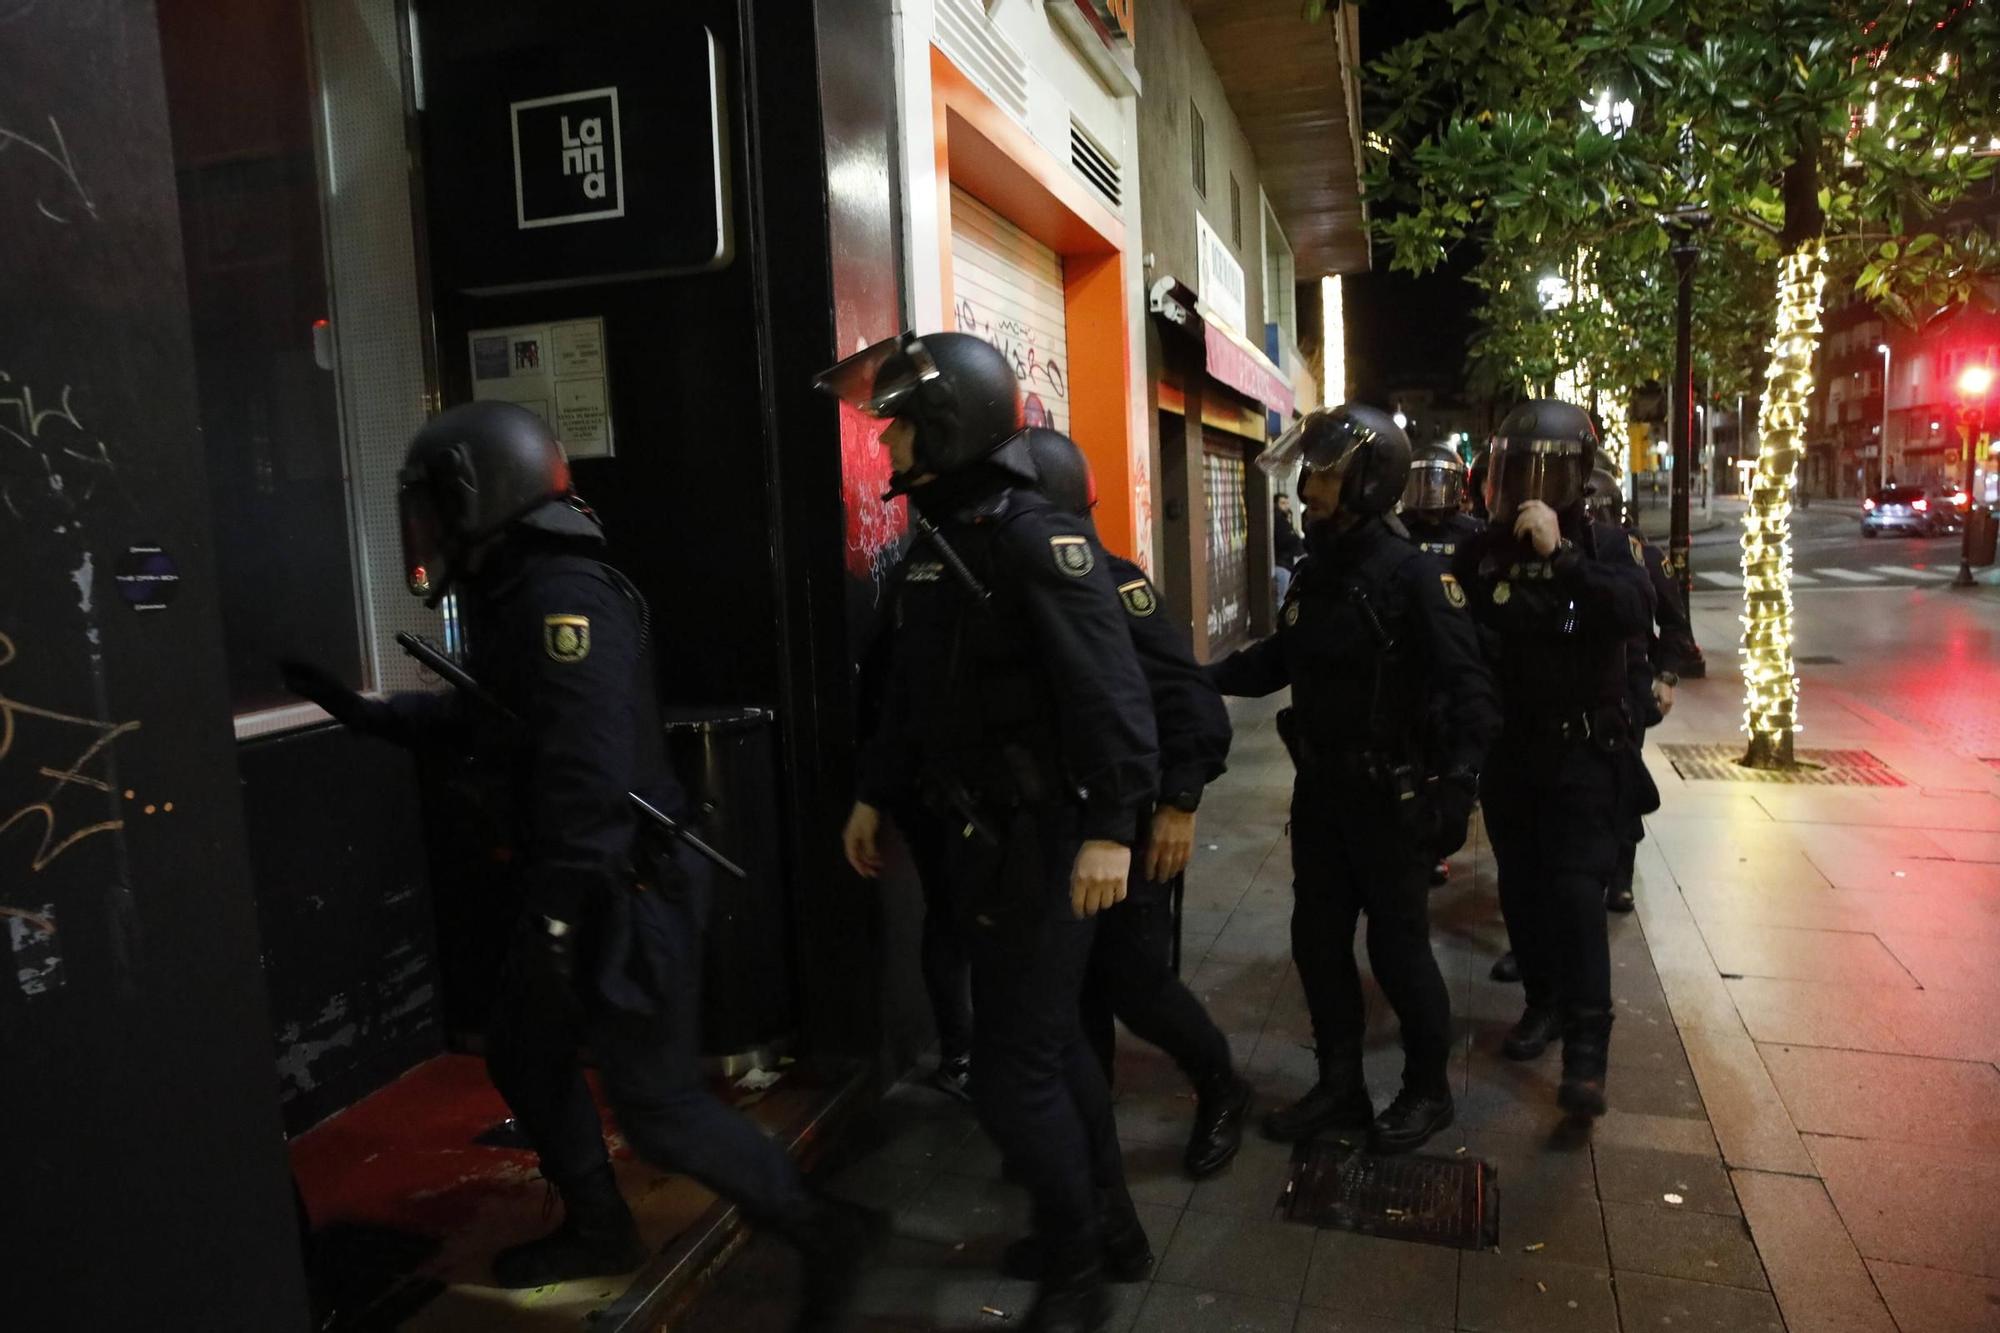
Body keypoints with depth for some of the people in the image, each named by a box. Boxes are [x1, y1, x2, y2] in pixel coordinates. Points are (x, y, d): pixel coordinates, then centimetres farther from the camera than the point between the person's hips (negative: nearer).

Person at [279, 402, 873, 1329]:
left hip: (624, 892, -10)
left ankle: (822, 1233, 11)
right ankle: (597, 1229, 40)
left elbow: (589, 770, -28)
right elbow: (490, 721, 27)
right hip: (573, 891, 10)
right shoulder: (515, 595, 12)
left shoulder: (564, 597, -21)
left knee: (658, 1106, -3)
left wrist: (558, 911, -25)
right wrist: (361, 712, 28)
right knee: (526, 1059, 22)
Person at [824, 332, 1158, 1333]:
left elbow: (1109, 693, -25)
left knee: (1013, 1070, -1)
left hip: (1044, 838, -9)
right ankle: (1108, 1221, 41)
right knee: (1052, 1036, 21)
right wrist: (875, 795, 20)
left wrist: (1109, 829, -29)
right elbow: (912, 691, 18)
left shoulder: (1036, 538, -18)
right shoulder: (932, 543, 11)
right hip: (985, 834, 9)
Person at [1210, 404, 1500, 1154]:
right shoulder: (1316, 572, 7)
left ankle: (1427, 1091, 27)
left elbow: (1467, 686, -21)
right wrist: (1198, 678, 4)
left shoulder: (1413, 574, -17)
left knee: (1397, 948, 5)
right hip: (1320, 789, 8)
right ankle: (1340, 1086, 29)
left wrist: (1456, 783, -30)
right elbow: (1277, 660, 16)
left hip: (1388, 796, -7)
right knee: (1318, 940, 13)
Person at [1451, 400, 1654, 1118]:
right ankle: (1544, 1000, 29)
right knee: (1521, 884, 11)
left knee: (1576, 889, -9)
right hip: (1506, 749, 3)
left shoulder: (1607, 545, -3)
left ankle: (1586, 1049, -5)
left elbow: (1630, 616, -22)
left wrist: (1561, 555, -28)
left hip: (1582, 748, -3)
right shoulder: (1480, 552, 3)